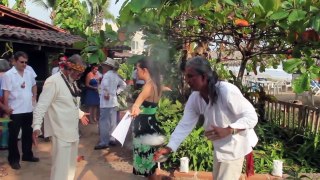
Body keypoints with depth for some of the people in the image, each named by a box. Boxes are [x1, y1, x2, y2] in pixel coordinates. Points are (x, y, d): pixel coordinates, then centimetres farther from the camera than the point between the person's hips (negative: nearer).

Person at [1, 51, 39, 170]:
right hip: (15, 111, -5)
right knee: (13, 136, 6)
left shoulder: (29, 73, 5)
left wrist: (34, 97, 12)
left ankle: (27, 155, 32)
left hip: (28, 110, 6)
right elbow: (6, 93, -13)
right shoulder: (8, 75, -12)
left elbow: (34, 86, 22)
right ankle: (13, 159, 20)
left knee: (28, 134, 17)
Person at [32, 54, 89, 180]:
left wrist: (80, 113, 37)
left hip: (73, 131, 9)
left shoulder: (72, 82, 12)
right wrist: (36, 126, -32)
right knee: (61, 168, -3)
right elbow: (41, 106, -22)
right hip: (61, 133, -9)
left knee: (70, 165, 21)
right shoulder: (53, 81, -17)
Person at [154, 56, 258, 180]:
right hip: (219, 147, 7)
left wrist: (227, 130, -42)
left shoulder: (227, 91, -33)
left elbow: (251, 117, -28)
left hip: (234, 146, -7)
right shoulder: (194, 98, -11)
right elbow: (185, 125, -11)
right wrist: (169, 148, -21)